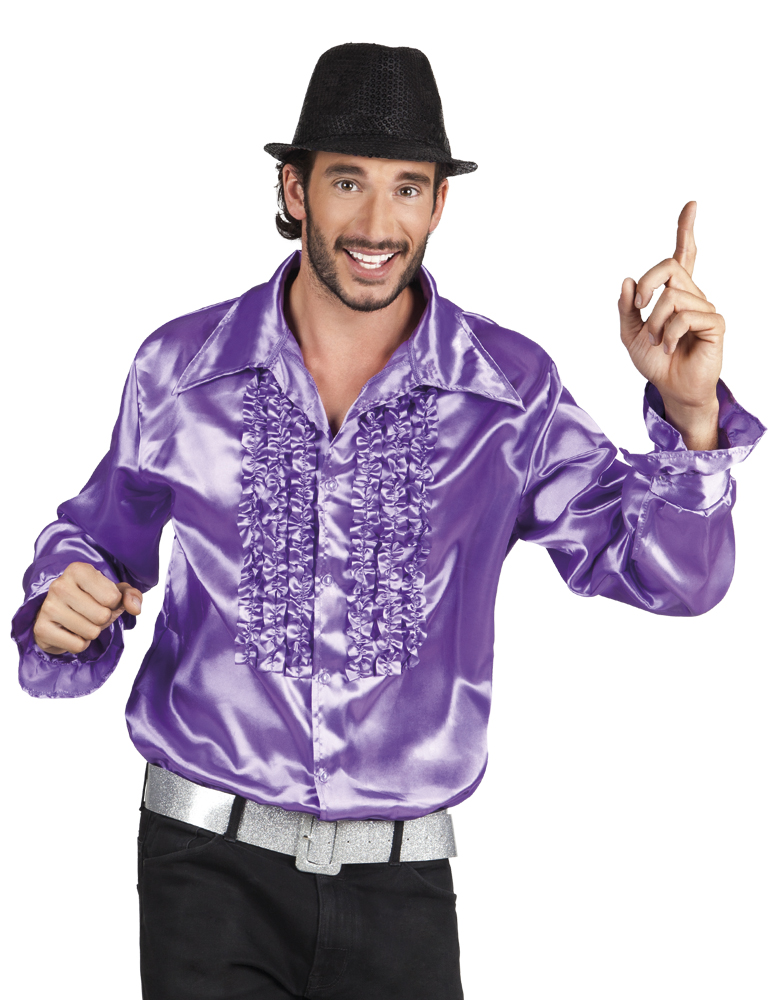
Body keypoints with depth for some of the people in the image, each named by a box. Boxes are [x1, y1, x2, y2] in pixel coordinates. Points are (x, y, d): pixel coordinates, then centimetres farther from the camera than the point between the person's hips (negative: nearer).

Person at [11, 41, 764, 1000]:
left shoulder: (510, 391, -4)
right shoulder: (182, 367, -2)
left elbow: (671, 577, -5)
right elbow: (99, 535, 13)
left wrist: (691, 411, -22)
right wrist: (62, 608, -10)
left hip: (401, 885, 1)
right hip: (211, 864, -1)